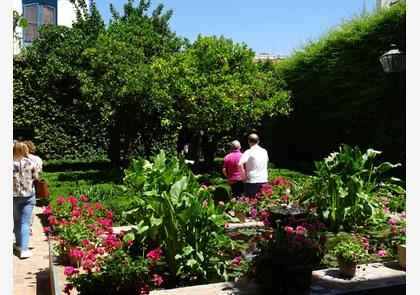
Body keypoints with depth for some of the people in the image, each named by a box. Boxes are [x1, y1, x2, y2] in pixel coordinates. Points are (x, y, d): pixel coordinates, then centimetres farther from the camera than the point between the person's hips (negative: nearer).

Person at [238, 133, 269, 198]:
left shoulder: (248, 152, -9)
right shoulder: (264, 151, 9)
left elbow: (240, 165, -22)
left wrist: (243, 176, -10)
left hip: (252, 182, -5)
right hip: (264, 181, 5)